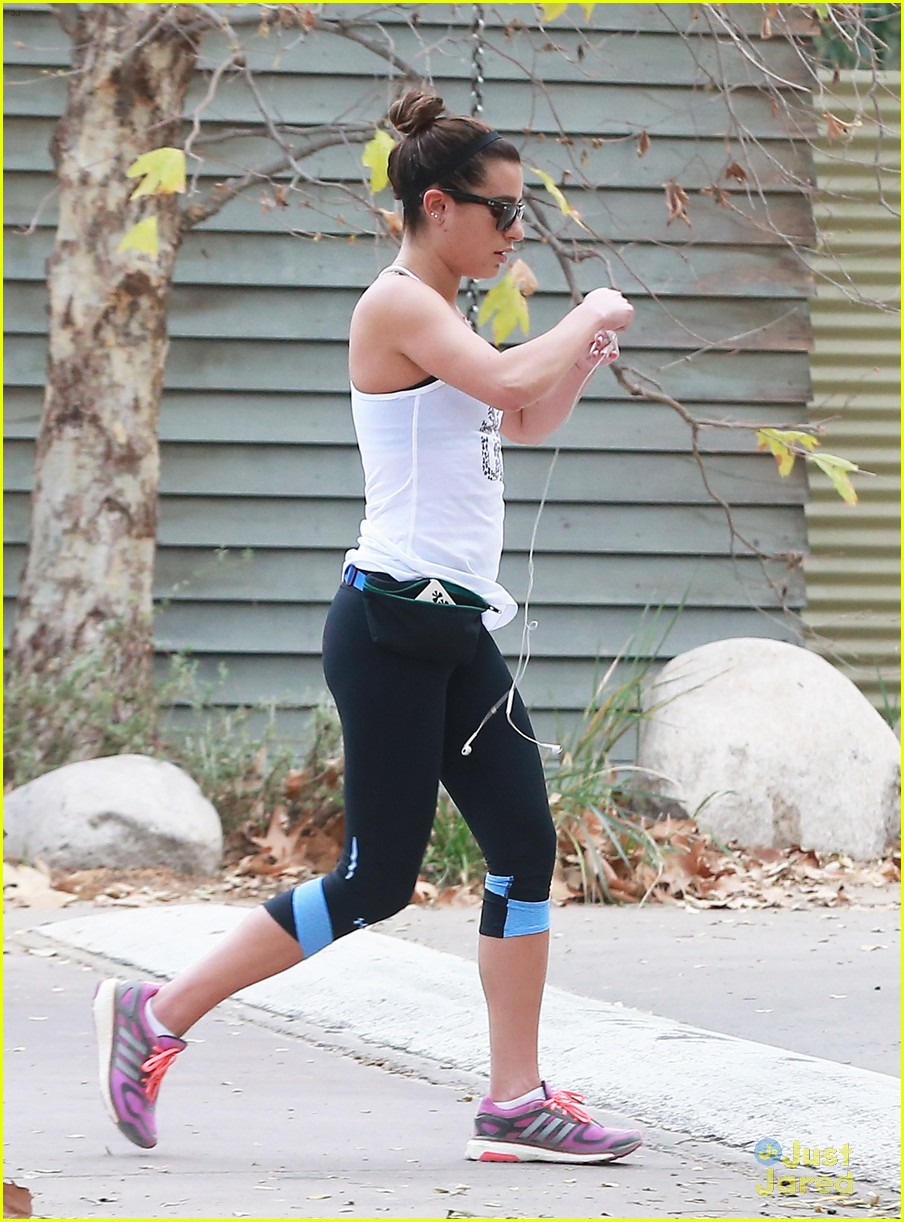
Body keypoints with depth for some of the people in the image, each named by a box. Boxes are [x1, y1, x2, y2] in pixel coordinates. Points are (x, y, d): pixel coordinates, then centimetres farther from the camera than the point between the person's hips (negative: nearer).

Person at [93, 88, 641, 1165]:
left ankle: (515, 1102, 4)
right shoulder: (398, 304, -12)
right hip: (394, 621, -10)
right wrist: (590, 316, -11)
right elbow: (506, 382, -27)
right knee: (376, 880, -6)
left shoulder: (439, 316, 18)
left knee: (526, 847, 2)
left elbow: (525, 421, 29)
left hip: (455, 629, 10)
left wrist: (582, 356, 10)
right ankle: (156, 1015, 5)